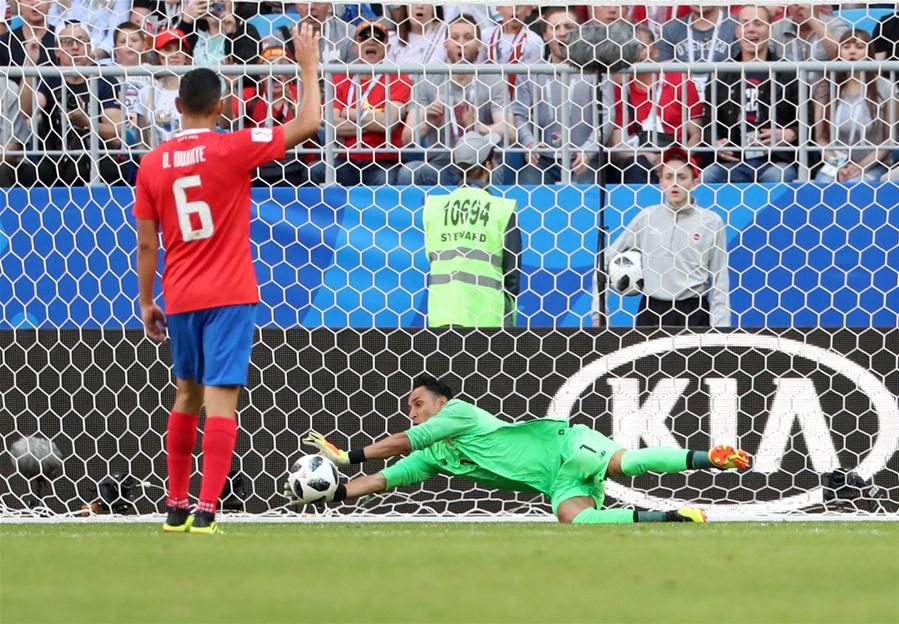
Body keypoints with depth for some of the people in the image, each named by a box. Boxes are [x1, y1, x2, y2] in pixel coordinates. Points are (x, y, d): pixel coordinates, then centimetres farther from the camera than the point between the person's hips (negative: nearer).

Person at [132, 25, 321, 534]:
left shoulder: (153, 163, 2)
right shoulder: (233, 149, -9)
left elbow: (146, 242, 5)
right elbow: (309, 125, -7)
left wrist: (147, 302, 14)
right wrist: (309, 68, 4)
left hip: (179, 299, 5)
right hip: (229, 294, -5)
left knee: (188, 392, 20)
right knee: (221, 396, -8)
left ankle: (177, 507, 24)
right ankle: (207, 509, -18)